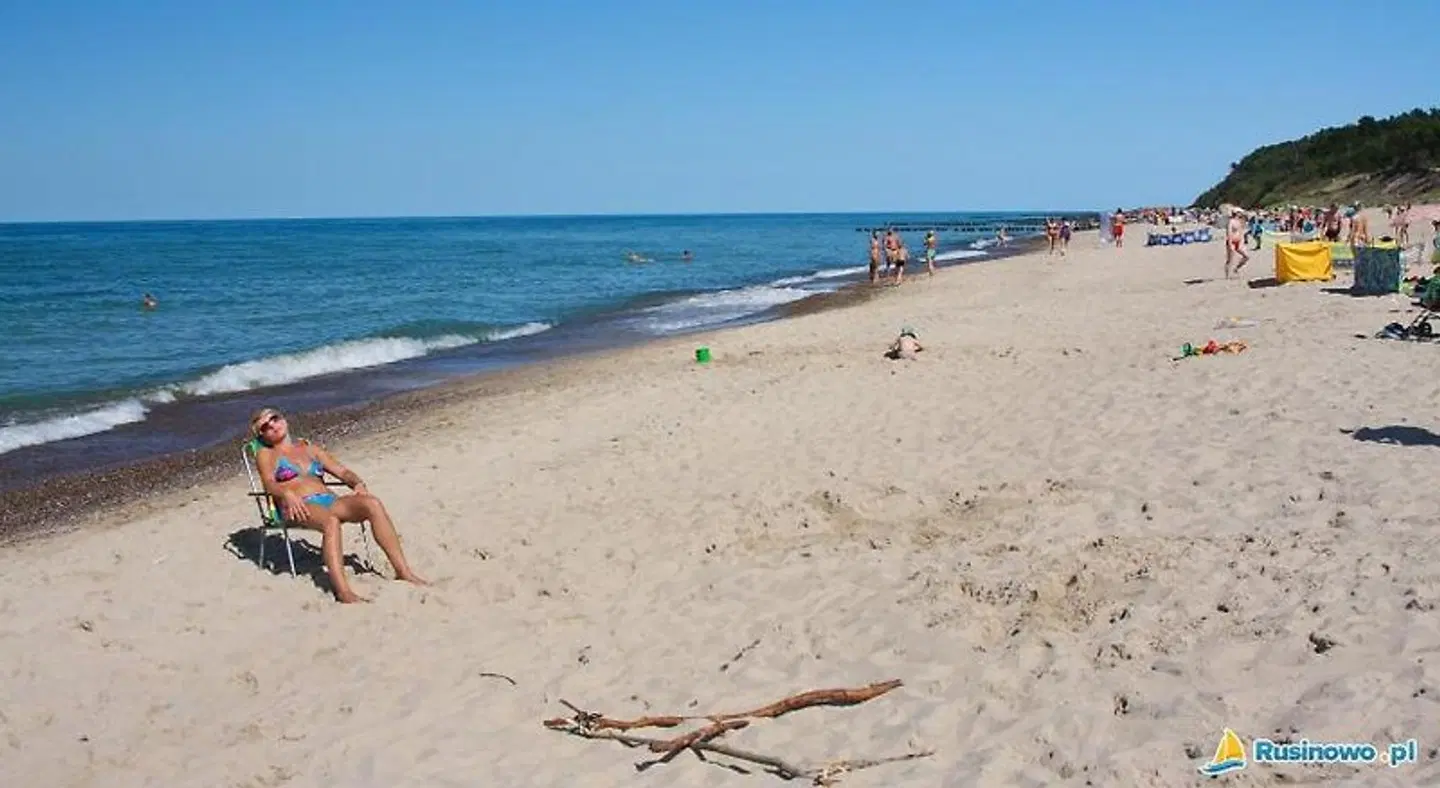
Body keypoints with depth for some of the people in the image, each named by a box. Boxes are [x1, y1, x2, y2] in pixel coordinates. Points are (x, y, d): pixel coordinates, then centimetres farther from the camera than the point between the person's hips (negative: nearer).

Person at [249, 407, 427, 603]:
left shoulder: (310, 448, 29)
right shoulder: (265, 454, 18)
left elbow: (342, 471, 20)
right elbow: (269, 483, -2)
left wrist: (358, 482, -3)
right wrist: (287, 494, -26)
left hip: (330, 501, 4)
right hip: (301, 507, -4)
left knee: (372, 504, -27)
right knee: (331, 521, -39)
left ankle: (403, 571, -32)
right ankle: (342, 591, -53)